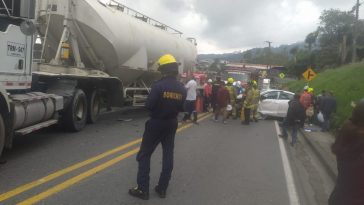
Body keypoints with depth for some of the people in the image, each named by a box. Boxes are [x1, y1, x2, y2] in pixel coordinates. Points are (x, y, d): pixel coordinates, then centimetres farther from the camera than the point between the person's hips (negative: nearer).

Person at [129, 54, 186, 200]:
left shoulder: (158, 86, -20)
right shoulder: (181, 88, -2)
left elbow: (149, 105, -20)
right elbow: (181, 108, 5)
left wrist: (157, 106, 0)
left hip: (156, 124, -5)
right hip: (171, 124, 6)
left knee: (144, 155, 6)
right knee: (168, 155, 13)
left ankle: (143, 189, 7)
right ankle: (162, 189, 19)